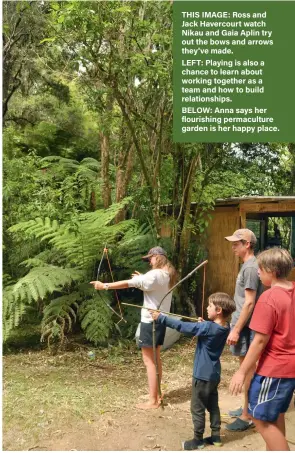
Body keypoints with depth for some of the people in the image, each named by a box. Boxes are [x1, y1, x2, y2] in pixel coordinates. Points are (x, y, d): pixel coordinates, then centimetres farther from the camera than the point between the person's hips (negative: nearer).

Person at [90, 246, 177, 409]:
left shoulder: (154, 275, -20)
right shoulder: (168, 275, 7)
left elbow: (127, 283, -21)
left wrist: (104, 286, -15)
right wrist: (142, 278, 10)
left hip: (150, 321, -9)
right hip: (161, 320, 9)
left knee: (149, 360, -3)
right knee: (155, 357, 18)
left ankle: (153, 401, 2)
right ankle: (156, 393, 28)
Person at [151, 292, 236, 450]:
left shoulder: (208, 327, -26)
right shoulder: (224, 327, -3)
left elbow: (183, 326, -25)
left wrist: (161, 318, -20)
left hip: (203, 375, -8)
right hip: (214, 374, 8)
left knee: (197, 408, 7)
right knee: (213, 406, 19)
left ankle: (198, 440, 18)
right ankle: (216, 436, 28)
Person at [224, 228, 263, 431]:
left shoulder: (250, 268, -19)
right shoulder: (249, 265, 12)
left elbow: (249, 303, -23)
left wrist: (236, 330, -21)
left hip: (245, 327, -10)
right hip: (243, 325, 10)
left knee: (248, 369, -2)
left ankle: (247, 416, 8)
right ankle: (247, 408, 29)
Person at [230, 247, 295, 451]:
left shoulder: (268, 298, -22)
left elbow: (260, 341, -20)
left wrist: (242, 372, -13)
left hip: (274, 368, -9)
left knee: (261, 418, 2)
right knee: (275, 414, 21)